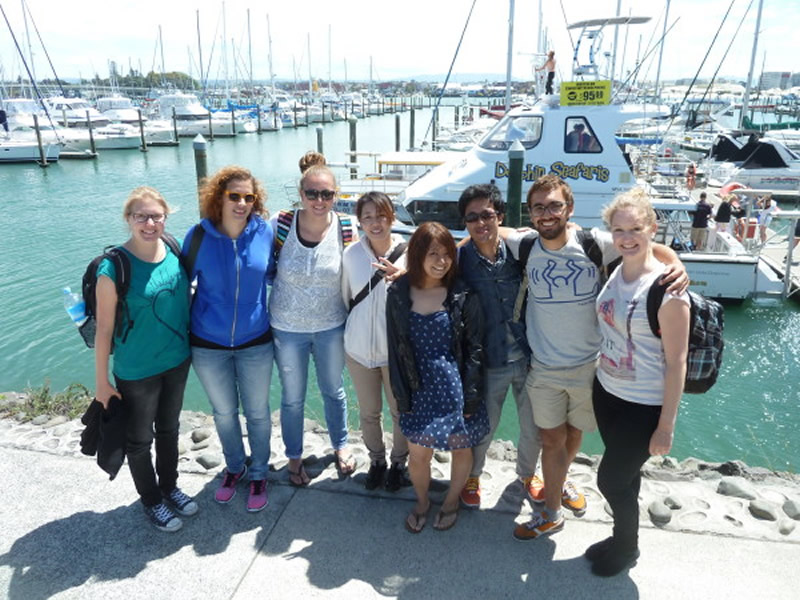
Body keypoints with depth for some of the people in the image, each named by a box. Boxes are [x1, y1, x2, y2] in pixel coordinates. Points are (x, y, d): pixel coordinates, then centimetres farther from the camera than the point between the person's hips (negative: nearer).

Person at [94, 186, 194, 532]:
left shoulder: (174, 252, -7)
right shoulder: (114, 267, -21)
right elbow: (104, 328, -16)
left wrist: (193, 347, 11)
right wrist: (101, 381, -11)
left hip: (177, 361, 5)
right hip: (136, 372, -4)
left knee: (169, 429, 23)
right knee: (140, 439, 15)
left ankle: (169, 487, 45)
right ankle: (151, 501, 37)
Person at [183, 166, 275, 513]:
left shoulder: (264, 232, -10)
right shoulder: (199, 235, -11)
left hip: (255, 342, 0)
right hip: (208, 344, 1)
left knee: (257, 412, 14)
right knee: (224, 412, 19)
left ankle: (259, 473, 37)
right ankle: (234, 466, 45)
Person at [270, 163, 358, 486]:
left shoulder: (346, 229, -13)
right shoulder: (280, 223, -15)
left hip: (331, 326, 1)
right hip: (287, 328, 0)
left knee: (333, 390, 21)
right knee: (292, 398, 16)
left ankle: (340, 445, 46)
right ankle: (294, 457, 39)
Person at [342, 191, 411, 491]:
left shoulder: (407, 253, -13)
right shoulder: (351, 254, -7)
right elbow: (346, 297, 6)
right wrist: (354, 329, 12)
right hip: (359, 348, 2)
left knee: (400, 411, 14)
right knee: (368, 412, 18)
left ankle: (399, 462, 40)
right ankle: (376, 461, 43)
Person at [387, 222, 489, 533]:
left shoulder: (463, 296, -9)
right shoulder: (398, 295, -4)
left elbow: (475, 348, -5)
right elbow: (395, 349, 0)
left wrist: (470, 396, -8)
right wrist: (402, 396, -2)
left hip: (456, 387, -1)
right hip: (419, 389, 1)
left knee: (461, 448, 14)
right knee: (418, 454, 7)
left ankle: (452, 500, 43)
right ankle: (421, 501, 39)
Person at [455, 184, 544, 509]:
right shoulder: (459, 259, -10)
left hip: (528, 358, 2)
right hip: (488, 363, -2)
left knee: (534, 429, 18)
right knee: (482, 429, 15)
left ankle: (527, 473, 50)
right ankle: (472, 476, 47)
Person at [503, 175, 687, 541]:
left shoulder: (594, 244, -14)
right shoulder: (524, 247, -9)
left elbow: (653, 248, -6)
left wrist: (676, 264, -26)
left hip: (588, 366, 1)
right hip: (544, 369, 0)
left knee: (574, 433, 22)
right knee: (552, 440, 11)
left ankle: (559, 483, 52)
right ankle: (551, 515, 32)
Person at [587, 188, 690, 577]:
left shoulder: (667, 289, -21)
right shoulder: (614, 272, -1)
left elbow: (677, 362, -17)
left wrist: (666, 426, -14)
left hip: (644, 407, -6)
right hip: (606, 393, 6)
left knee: (610, 479, 8)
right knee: (625, 475, 22)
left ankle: (627, 547, 35)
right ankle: (622, 536, 45)